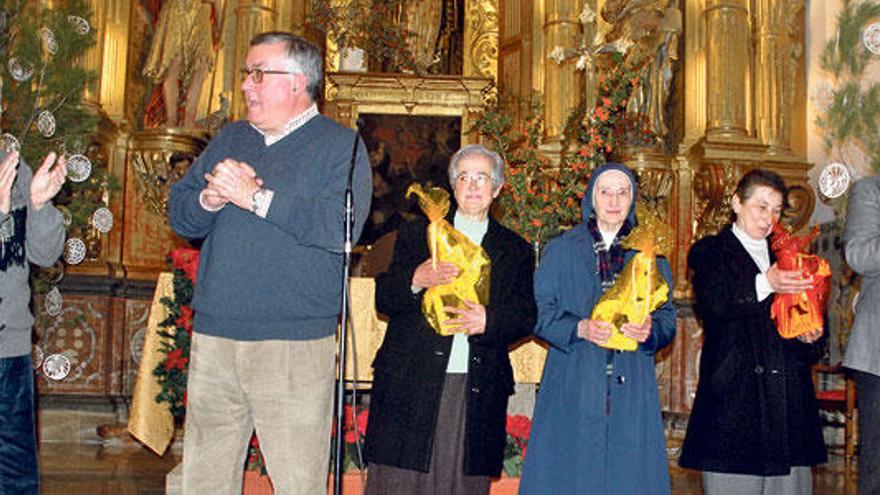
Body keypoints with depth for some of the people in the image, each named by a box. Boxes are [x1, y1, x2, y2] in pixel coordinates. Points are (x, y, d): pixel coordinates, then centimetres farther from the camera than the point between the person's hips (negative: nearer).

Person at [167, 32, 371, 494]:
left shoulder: (340, 145, 0)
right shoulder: (231, 139, 19)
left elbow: (341, 226, -16)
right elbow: (178, 212, 15)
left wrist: (257, 198, -13)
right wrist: (209, 200, -7)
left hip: (296, 342, -5)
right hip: (213, 337, 5)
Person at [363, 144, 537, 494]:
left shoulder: (515, 251, 15)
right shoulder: (416, 234, 13)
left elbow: (526, 318, 7)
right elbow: (383, 299, 5)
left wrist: (490, 321, -14)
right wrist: (416, 280, -16)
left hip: (478, 390, 1)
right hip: (411, 385, 0)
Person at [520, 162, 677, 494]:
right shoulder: (561, 250, 8)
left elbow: (667, 317, 8)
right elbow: (540, 311, 1)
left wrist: (649, 330, -14)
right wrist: (579, 329, -16)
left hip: (631, 389, 1)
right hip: (572, 387, -1)